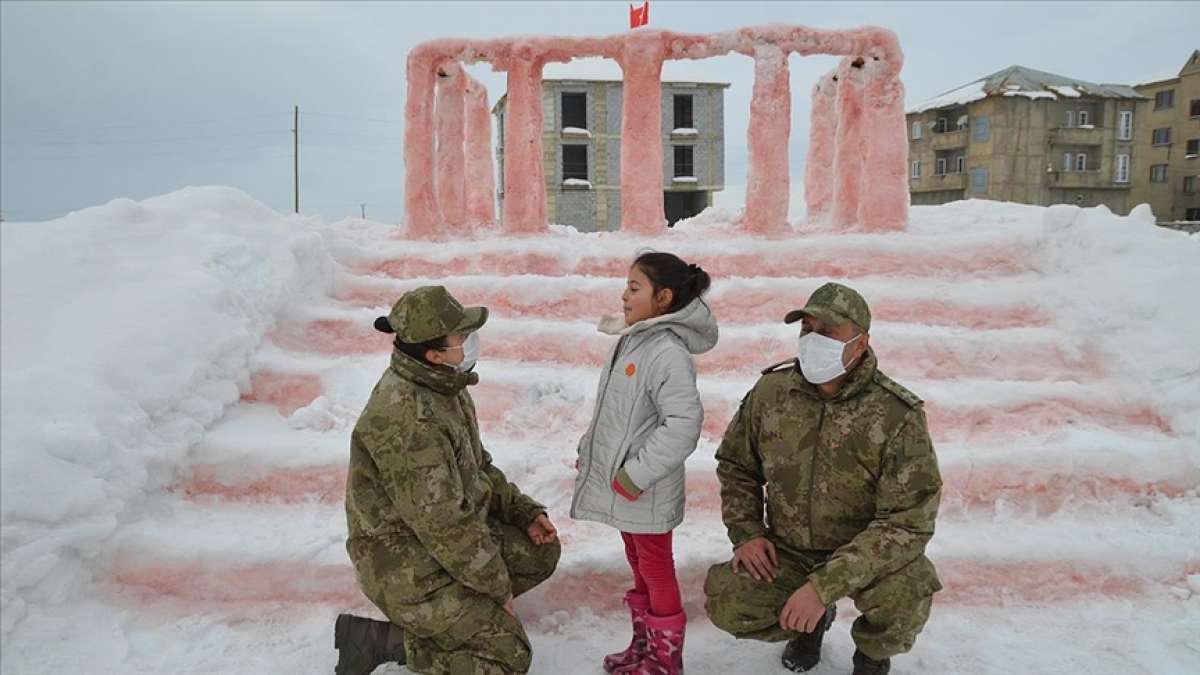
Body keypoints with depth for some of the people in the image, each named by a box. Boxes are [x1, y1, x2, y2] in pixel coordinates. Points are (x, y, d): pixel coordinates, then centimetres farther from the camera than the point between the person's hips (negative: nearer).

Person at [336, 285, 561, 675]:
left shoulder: (443, 384, 0)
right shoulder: (408, 417, -31)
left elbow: (475, 466, 14)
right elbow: (442, 522, -27)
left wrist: (523, 512, 5)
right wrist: (496, 584, -15)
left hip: (450, 534, 9)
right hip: (405, 565, -9)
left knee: (540, 552, 12)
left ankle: (456, 609, 12)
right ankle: (375, 639, -1)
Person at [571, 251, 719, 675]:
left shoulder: (668, 353, -23)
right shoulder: (632, 339, 5)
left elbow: (684, 424, -28)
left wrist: (637, 474, -23)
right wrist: (590, 448, 15)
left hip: (645, 492, -9)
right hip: (621, 484, 9)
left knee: (656, 570, 8)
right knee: (638, 566, 22)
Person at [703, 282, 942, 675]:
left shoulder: (898, 415, -23)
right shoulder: (770, 391, -10)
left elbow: (908, 522, -26)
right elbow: (736, 466, 7)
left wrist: (824, 584, -34)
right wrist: (746, 532, -9)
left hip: (867, 553, -2)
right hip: (788, 551, 3)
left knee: (904, 594, -34)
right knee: (725, 603, -20)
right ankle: (812, 620, 16)